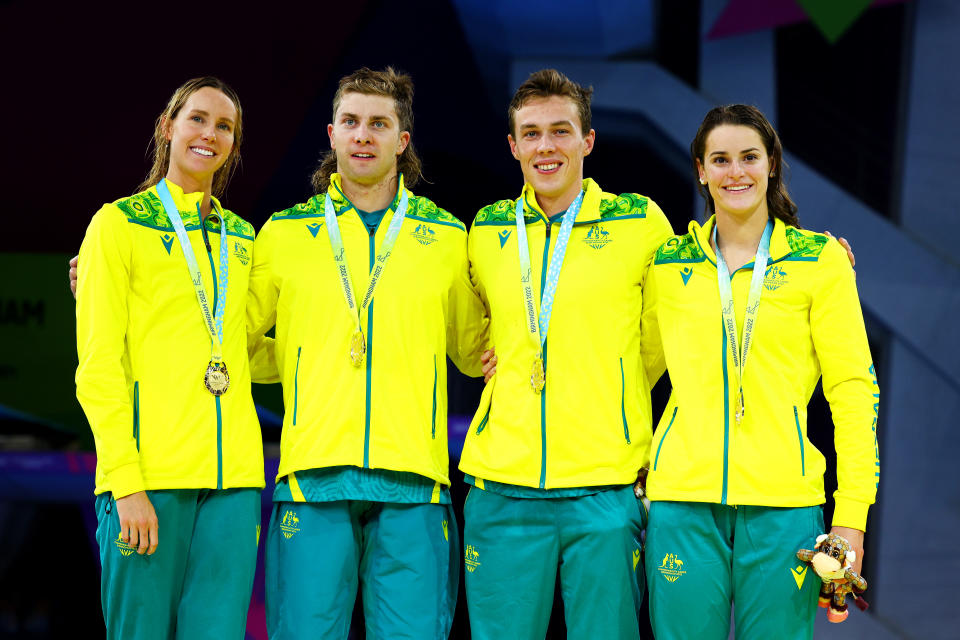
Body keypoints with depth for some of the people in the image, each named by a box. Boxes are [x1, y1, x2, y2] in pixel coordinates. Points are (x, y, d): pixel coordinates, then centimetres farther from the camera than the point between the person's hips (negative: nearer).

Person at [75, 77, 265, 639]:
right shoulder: (120, 224, 2)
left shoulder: (240, 238, 18)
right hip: (148, 473, -5)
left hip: (232, 474, 5)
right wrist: (126, 482, -14)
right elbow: (98, 366, -5)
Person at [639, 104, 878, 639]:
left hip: (782, 503, -2)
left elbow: (853, 388, 1)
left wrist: (852, 515, -6)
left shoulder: (820, 260, 4)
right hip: (683, 498, 2)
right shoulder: (668, 264, 10)